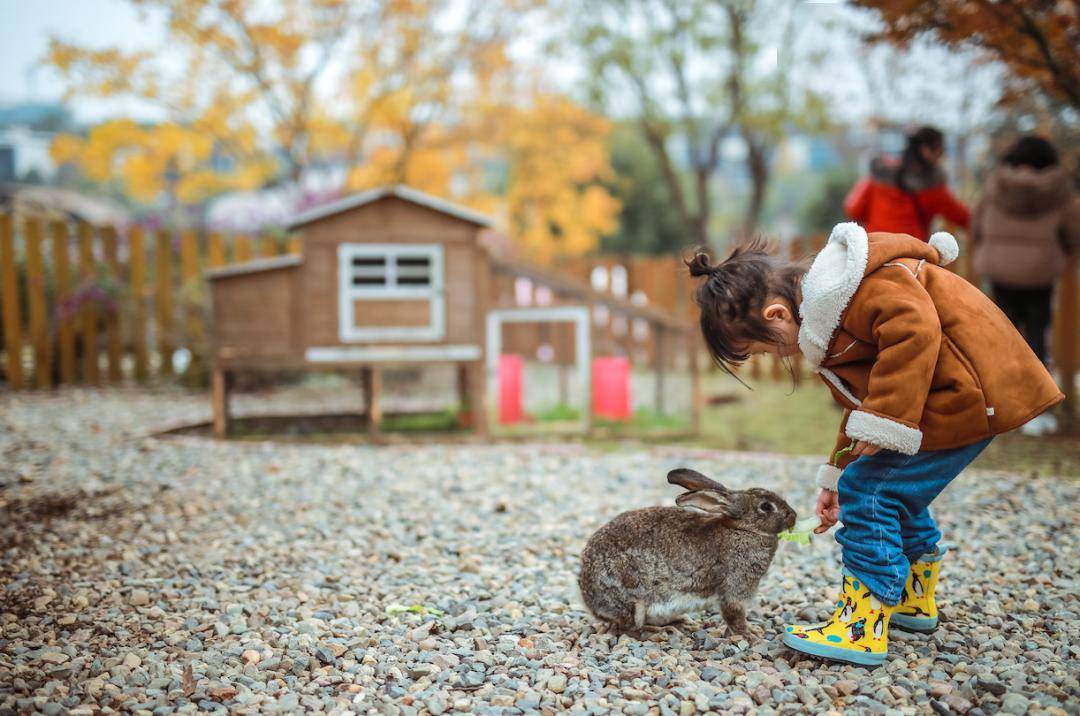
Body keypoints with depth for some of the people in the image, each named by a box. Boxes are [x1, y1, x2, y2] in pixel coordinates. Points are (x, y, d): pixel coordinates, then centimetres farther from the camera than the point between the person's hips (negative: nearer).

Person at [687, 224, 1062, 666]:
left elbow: (915, 328, -31)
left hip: (966, 394, -11)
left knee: (869, 492, -11)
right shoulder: (829, 328, 17)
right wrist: (837, 476, 27)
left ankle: (862, 630, -8)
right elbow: (861, 402, 26)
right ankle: (915, 600, 39)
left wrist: (884, 420, -28)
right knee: (897, 496, 22)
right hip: (960, 396, 11)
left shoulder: (850, 288, -19)